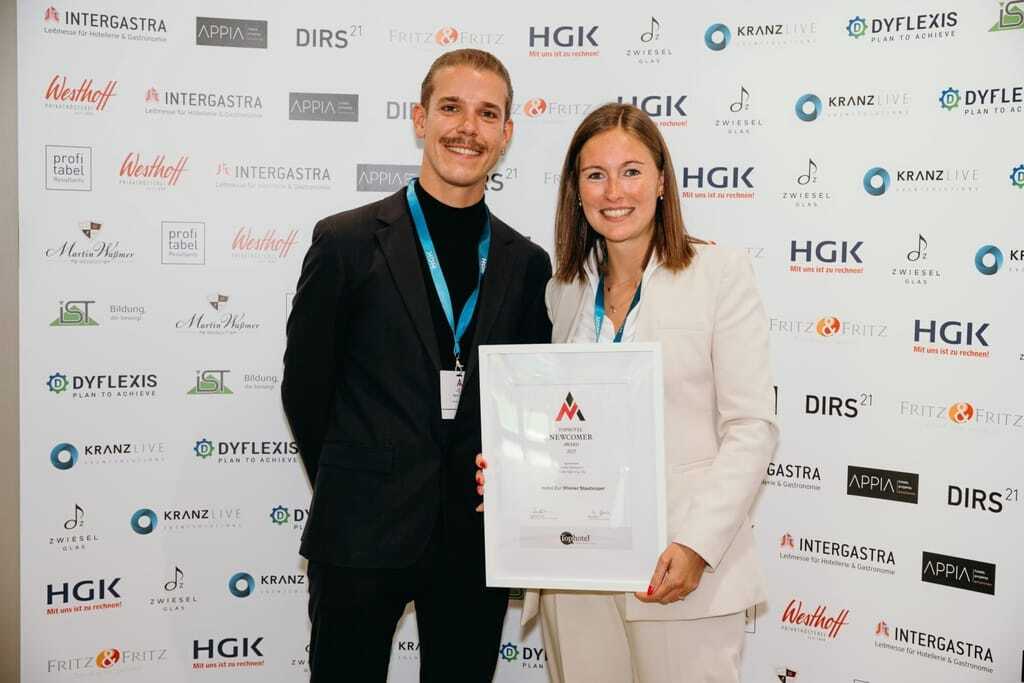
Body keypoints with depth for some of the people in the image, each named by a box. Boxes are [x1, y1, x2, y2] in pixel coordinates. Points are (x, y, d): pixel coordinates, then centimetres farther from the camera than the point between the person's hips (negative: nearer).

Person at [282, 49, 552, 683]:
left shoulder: (526, 262, 4)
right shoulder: (348, 241, -6)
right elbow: (305, 386, 0)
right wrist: (353, 492, 5)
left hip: (478, 537, 3)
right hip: (362, 535, -3)